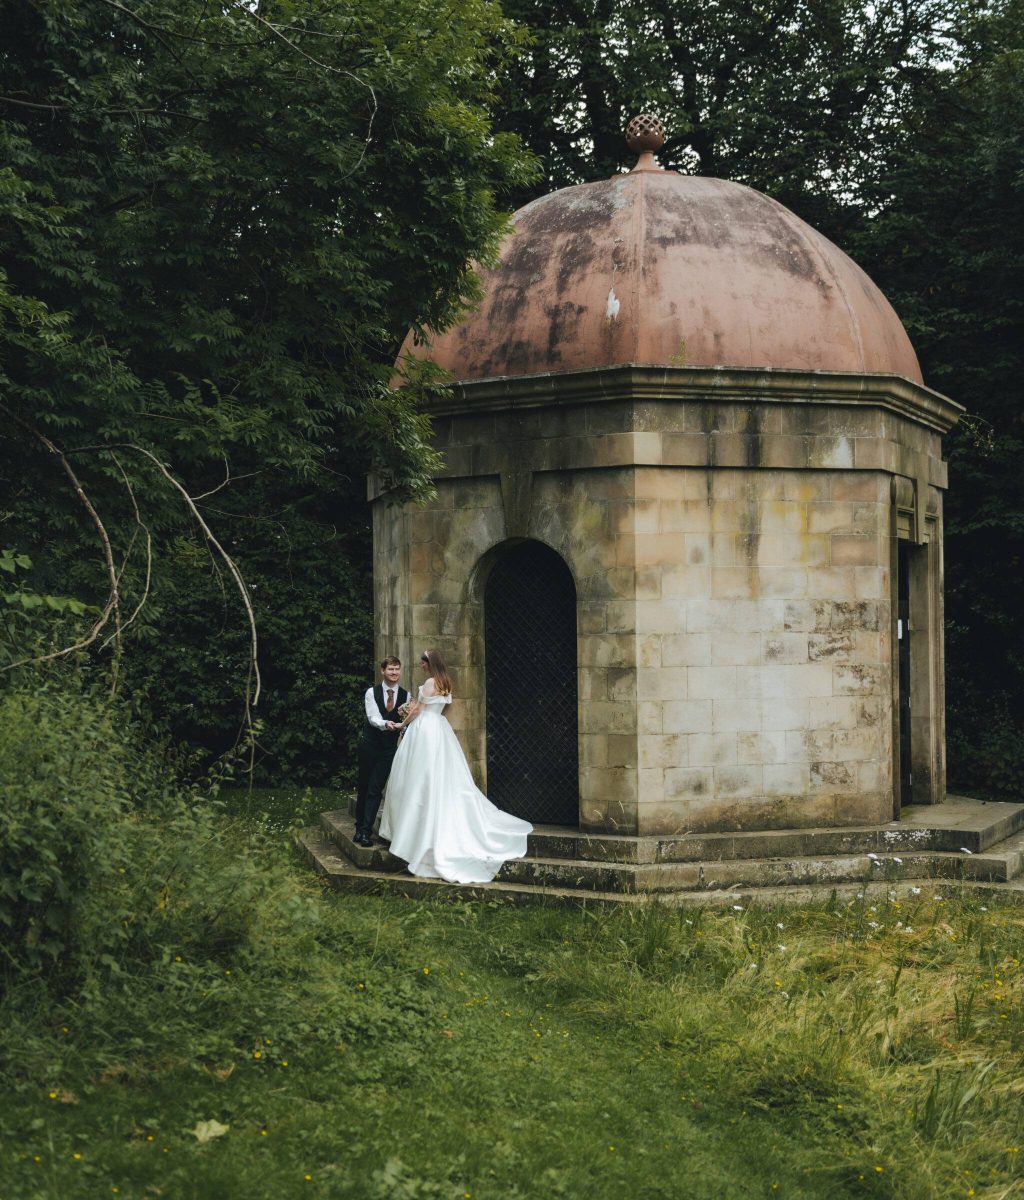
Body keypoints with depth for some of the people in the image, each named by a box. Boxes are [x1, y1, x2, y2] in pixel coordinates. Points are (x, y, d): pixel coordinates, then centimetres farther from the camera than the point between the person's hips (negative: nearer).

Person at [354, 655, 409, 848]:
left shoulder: (405, 695, 0)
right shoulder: (372, 692, -5)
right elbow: (373, 718, -17)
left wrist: (401, 725, -29)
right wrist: (386, 724, -37)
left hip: (389, 747, 0)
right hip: (370, 744, 0)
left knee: (375, 789, -4)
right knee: (364, 787, 10)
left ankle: (366, 831, -1)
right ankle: (360, 827, 25)